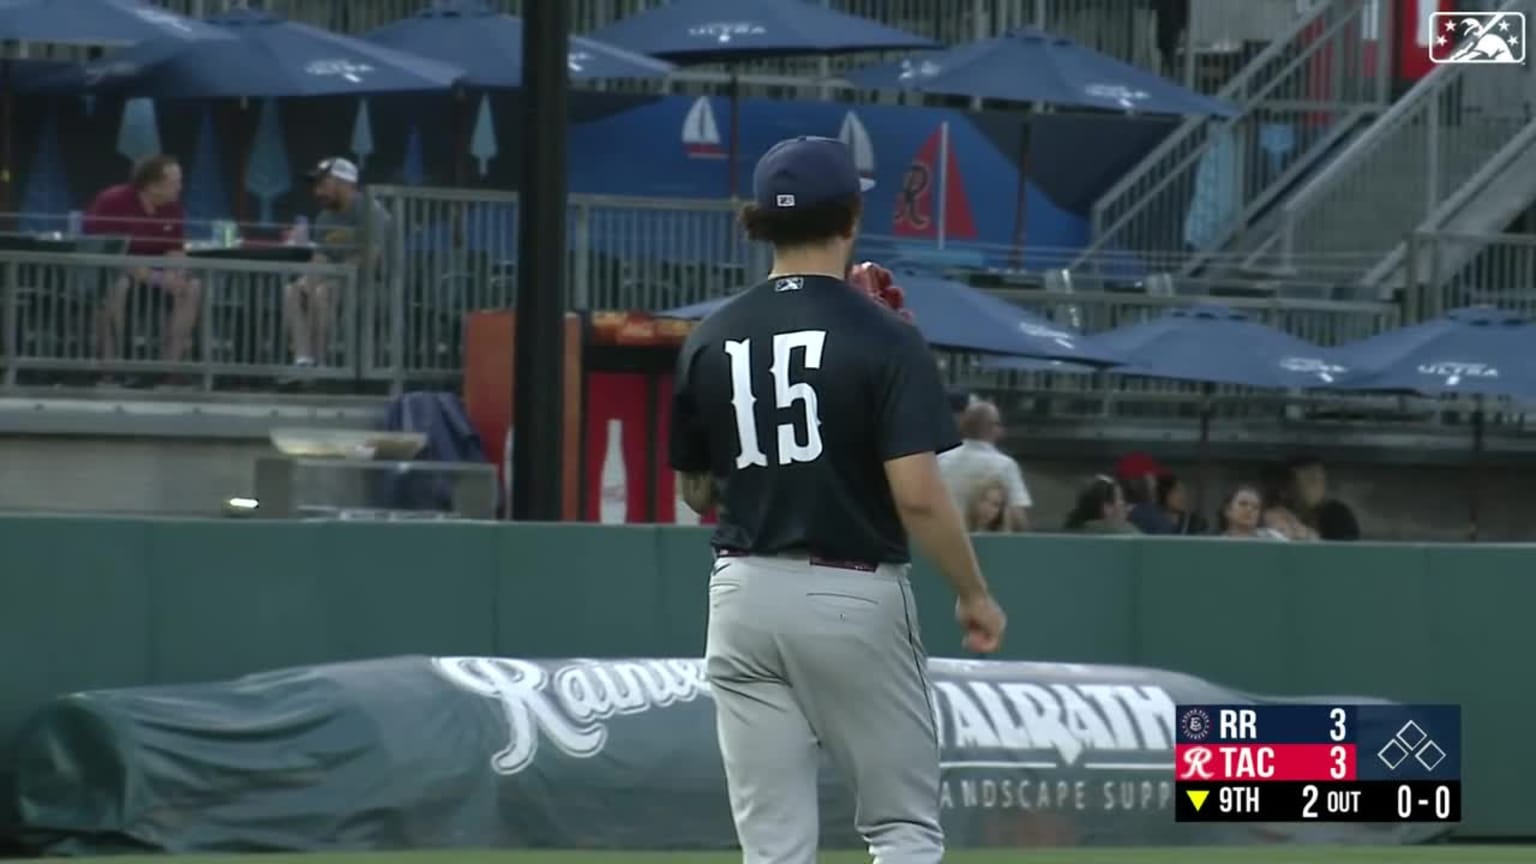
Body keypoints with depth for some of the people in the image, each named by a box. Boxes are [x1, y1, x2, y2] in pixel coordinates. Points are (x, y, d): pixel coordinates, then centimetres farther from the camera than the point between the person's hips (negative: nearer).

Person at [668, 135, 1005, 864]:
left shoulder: (709, 341, 4)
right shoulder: (881, 338, -10)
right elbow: (917, 494, -16)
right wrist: (973, 594, -4)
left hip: (743, 594, 4)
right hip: (854, 599, -4)